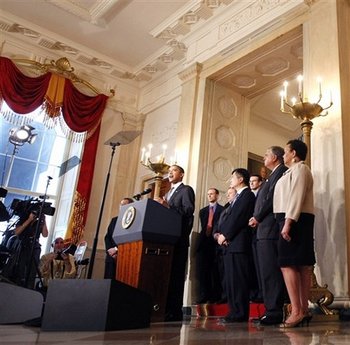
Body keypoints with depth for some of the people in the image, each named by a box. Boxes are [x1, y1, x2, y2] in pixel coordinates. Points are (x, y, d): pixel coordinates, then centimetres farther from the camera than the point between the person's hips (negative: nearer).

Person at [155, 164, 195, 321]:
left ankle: (175, 311, -5)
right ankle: (165, 309, 9)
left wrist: (167, 207, -21)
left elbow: (189, 210, -13)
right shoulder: (167, 194, 26)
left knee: (176, 273, -8)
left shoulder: (186, 190, 2)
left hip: (178, 239, -7)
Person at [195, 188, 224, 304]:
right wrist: (205, 237, 2)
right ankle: (204, 295, 4)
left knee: (215, 270, -1)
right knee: (202, 270, 0)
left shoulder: (222, 210, 5)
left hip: (217, 242, -4)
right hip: (204, 242, 5)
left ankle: (215, 295, 5)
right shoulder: (203, 211, 21)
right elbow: (203, 226, 16)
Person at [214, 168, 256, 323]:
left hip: (238, 242, -9)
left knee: (238, 279, -8)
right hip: (229, 243, 9)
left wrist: (225, 235, -11)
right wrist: (219, 234, 4)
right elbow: (226, 217, 20)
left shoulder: (247, 194, -2)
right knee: (231, 280, 8)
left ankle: (240, 314, -4)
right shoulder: (238, 197, 26)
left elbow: (239, 217, -13)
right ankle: (234, 312, 13)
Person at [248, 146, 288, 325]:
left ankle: (275, 311, -7)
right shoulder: (273, 175, 25)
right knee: (265, 271, 10)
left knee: (270, 270, -11)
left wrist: (257, 217, -8)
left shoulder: (281, 171, -4)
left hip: (270, 228, -10)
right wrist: (256, 218, 9)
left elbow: (272, 197, -14)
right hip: (264, 229, 10)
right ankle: (271, 309, 14)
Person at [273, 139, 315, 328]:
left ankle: (296, 312, -16)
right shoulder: (294, 171, 25)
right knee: (302, 264, 6)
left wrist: (288, 222, -24)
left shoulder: (299, 168, -5)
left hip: (295, 220, -10)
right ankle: (304, 310, 9)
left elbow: (297, 196, -17)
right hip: (298, 221, 10)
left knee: (287, 264, -14)